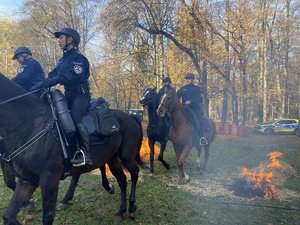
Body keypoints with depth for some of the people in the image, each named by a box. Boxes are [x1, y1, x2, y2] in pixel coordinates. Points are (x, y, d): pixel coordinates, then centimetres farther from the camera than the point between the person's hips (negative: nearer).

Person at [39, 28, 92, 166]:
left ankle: (85, 154, -27)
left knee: (75, 119, -27)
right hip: (69, 95, 10)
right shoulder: (63, 59, 19)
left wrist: (56, 80, -28)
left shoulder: (77, 57, -9)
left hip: (80, 94, -10)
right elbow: (54, 74, 11)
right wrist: (42, 83, -7)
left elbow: (77, 77, -24)